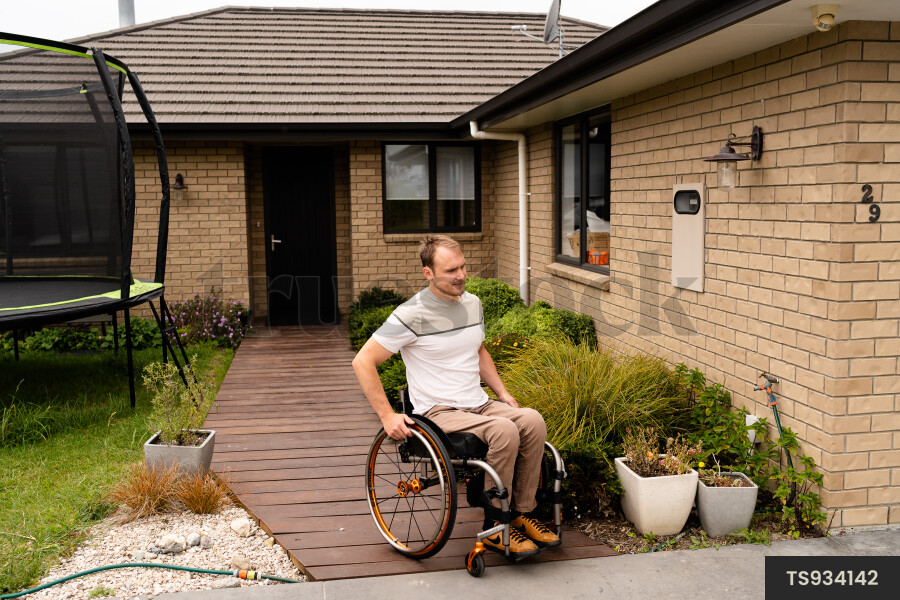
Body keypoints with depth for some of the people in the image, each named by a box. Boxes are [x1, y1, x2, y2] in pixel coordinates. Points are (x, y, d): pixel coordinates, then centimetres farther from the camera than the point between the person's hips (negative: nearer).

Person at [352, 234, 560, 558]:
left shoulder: (472, 303, 10)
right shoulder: (413, 314, -12)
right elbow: (363, 362, -11)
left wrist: (503, 393, 15)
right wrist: (387, 415, -16)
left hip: (479, 404, 7)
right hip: (439, 412, -6)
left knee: (532, 420, -21)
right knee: (504, 431, -31)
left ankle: (523, 513, -7)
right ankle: (495, 529, -15)